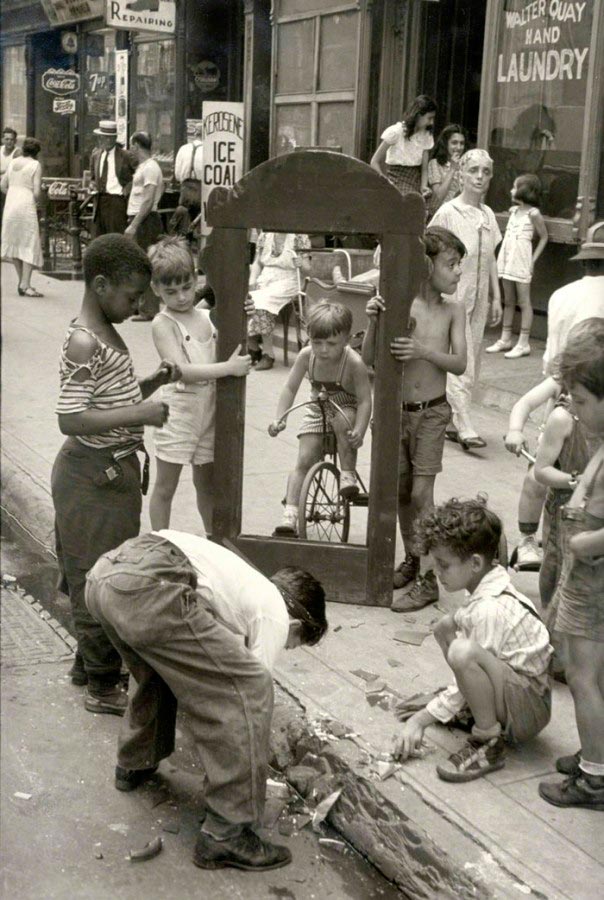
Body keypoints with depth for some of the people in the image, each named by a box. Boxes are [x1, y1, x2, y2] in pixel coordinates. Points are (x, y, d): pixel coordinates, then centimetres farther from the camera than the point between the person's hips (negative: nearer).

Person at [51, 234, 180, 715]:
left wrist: (152, 382, 5)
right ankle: (103, 686, 12)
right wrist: (139, 414, -26)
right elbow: (71, 419, -26)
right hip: (94, 475, -10)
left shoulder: (107, 333, 11)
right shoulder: (83, 342, -20)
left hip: (115, 471, 10)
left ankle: (90, 661, 35)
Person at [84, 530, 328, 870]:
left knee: (164, 668, 37)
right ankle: (228, 834, 6)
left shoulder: (245, 581, 37)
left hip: (103, 572, 10)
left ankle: (134, 765, 53)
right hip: (149, 588, -10)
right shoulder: (275, 616, 14)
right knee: (251, 691, 0)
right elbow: (246, 693, 14)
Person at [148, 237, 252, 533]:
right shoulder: (163, 323, -13)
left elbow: (235, 349, 12)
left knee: (207, 484, 19)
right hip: (178, 411, -6)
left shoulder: (207, 317, 5)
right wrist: (228, 368, -29)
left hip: (209, 411, 6)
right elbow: (182, 371, -24)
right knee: (165, 486, 7)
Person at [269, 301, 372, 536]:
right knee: (304, 460, -9)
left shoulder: (354, 363, -27)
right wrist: (279, 418, -23)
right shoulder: (306, 356, -18)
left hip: (348, 409, -3)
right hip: (317, 410, 3)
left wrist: (359, 431, -39)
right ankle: (289, 515, -8)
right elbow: (290, 388, -10)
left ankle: (348, 475, -18)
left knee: (342, 420, -38)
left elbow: (365, 400, -25)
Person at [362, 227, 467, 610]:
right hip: (397, 410, 2)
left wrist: (424, 350, -28)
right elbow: (369, 359, -6)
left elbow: (459, 363, -12)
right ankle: (412, 560, 31)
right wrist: (374, 320, -22)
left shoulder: (453, 311, -2)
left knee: (421, 493, -6)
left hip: (432, 412, -2)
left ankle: (428, 579, 2)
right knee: (401, 490, 12)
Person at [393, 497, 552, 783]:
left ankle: (488, 743, -18)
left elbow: (470, 666, -22)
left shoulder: (490, 610, -26)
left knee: (463, 652, -35)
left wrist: (421, 719, -14)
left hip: (530, 711, -10)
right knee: (446, 626, 10)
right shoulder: (493, 586, 2)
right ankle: (475, 709, 13)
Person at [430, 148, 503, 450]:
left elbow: (490, 259, 15)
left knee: (471, 364, 8)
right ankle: (464, 426, -9)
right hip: (453, 296, -7)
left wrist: (496, 298, 13)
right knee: (460, 363, -10)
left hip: (478, 299, 7)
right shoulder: (448, 213, -8)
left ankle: (450, 421, 17)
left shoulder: (488, 215, 10)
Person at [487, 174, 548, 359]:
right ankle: (505, 339, 18)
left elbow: (544, 237, -3)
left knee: (523, 301, -3)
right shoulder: (513, 210, 10)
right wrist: (502, 256, 6)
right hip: (507, 259, 7)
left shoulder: (533, 213, -8)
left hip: (521, 261, -7)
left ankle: (524, 343, -1)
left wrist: (534, 259, -9)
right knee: (508, 301, 12)